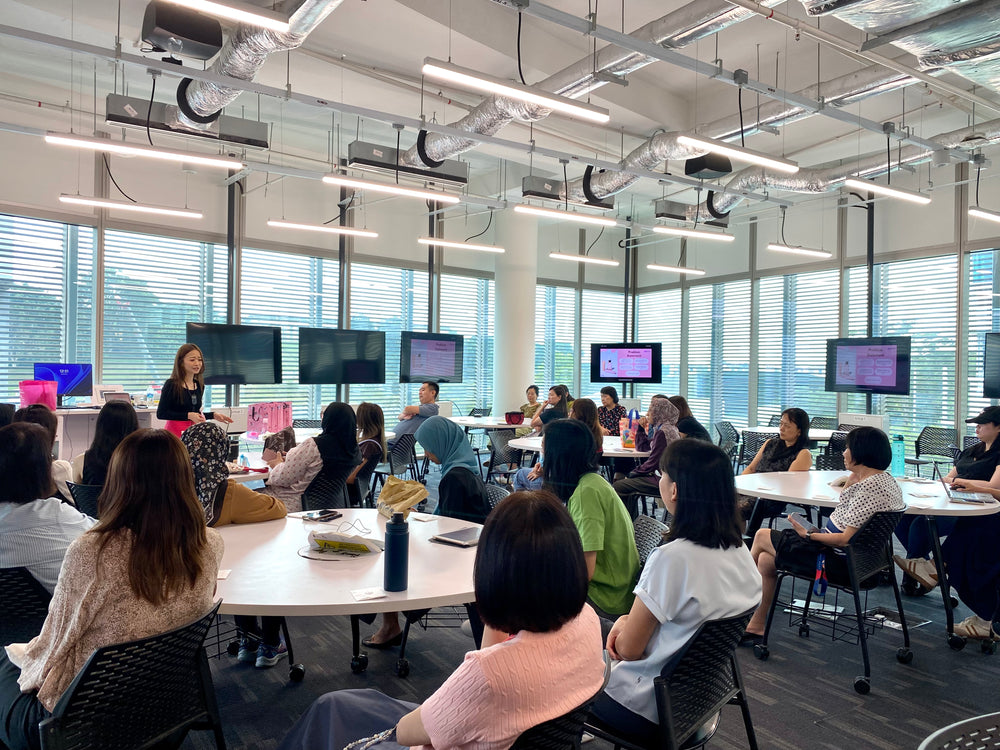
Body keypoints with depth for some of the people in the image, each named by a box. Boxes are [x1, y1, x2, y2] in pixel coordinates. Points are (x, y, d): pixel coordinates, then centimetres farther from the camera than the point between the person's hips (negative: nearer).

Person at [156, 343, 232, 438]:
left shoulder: (200, 386, 13)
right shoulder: (171, 385, -5)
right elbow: (161, 414, -10)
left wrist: (213, 415, 10)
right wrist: (188, 415, -17)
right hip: (176, 432, -5)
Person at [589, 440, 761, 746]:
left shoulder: (671, 558, -30)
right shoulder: (739, 551, -6)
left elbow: (628, 649, -20)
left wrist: (623, 623, 0)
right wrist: (631, 622, -2)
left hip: (652, 713, -7)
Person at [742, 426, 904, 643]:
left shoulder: (870, 487, -26)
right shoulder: (884, 479, 7)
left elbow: (846, 539, -27)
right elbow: (844, 502, 22)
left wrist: (809, 535, -16)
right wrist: (853, 476, 9)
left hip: (840, 561, -10)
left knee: (762, 536, 3)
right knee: (766, 558, 9)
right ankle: (756, 627, 17)